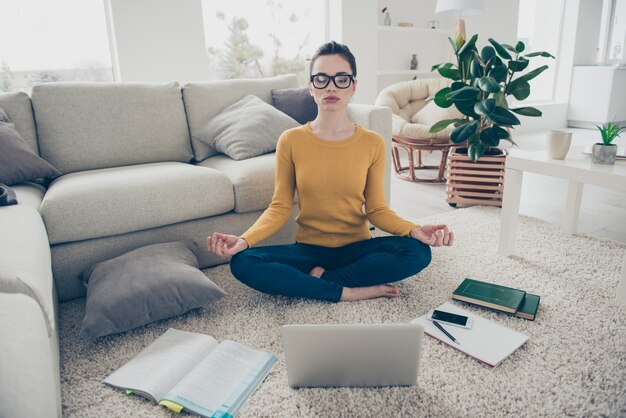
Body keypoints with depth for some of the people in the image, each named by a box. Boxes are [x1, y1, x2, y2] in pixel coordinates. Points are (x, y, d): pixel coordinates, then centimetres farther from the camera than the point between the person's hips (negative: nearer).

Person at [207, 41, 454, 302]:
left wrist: (414, 230, -20)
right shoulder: (290, 141, -5)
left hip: (357, 248, 1)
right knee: (242, 263, -24)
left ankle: (318, 278, -15)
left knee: (418, 251, -26)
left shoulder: (372, 143, -5)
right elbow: (280, 208, -4)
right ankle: (350, 292, -20)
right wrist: (244, 240, -21)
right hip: (308, 248, 0)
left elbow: (376, 209, -2)